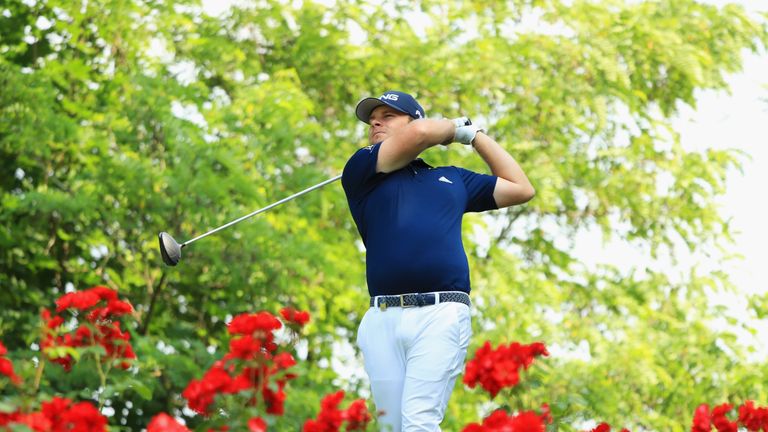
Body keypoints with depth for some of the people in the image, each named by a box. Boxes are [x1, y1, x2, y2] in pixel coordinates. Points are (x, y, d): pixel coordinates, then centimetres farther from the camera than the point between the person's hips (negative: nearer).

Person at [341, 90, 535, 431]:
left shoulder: (452, 178, 26)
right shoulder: (361, 170, 16)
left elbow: (521, 189, 30)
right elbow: (419, 133, 2)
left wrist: (473, 134, 31)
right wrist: (454, 126, 23)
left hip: (440, 315, -1)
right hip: (382, 319, 1)